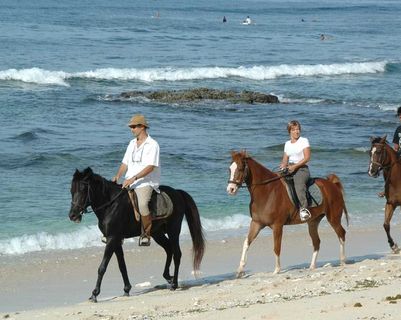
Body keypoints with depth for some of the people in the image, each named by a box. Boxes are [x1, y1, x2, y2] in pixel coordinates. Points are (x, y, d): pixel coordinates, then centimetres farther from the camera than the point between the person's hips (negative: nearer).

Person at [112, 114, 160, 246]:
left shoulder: (152, 145, -7)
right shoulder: (132, 143, 17)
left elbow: (150, 167, -16)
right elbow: (125, 163, 18)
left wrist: (133, 178, -24)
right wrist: (118, 176, -1)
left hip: (146, 182, -7)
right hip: (129, 182, 8)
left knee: (142, 204, -33)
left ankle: (146, 234, -17)